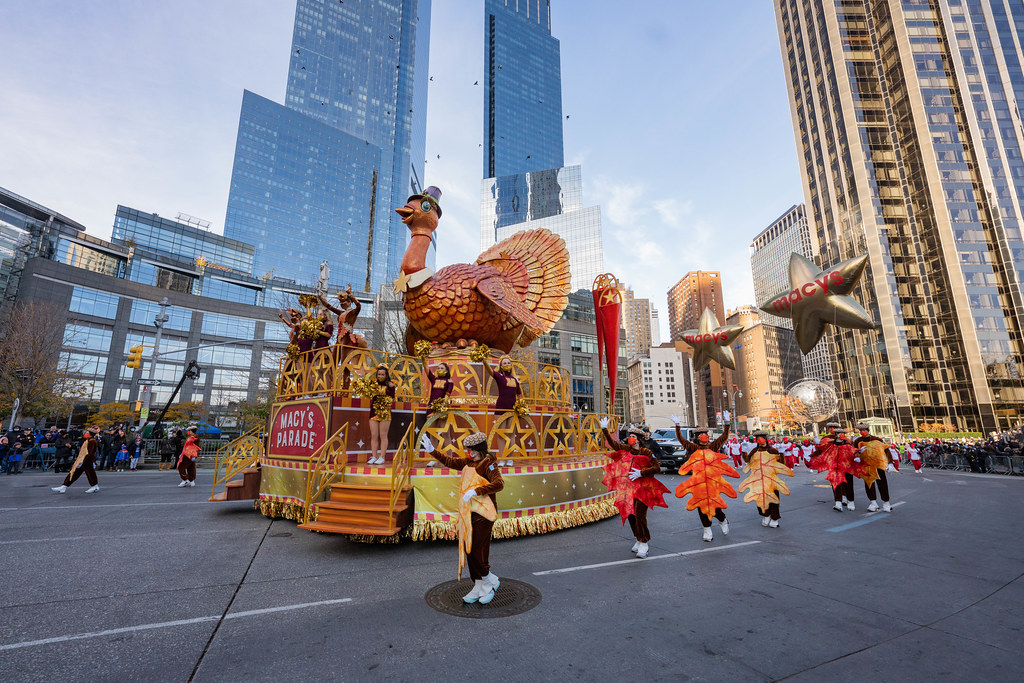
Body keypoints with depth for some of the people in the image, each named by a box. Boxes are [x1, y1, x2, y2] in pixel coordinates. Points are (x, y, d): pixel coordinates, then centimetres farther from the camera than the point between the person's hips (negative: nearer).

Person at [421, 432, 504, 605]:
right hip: (468, 512, 8)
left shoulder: (489, 464, -14)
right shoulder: (469, 462, 10)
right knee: (469, 550, 13)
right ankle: (479, 587, 26)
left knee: (477, 550, -6)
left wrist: (476, 491, -31)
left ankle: (490, 581, 17)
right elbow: (450, 461, 20)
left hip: (482, 514, -8)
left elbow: (499, 483, -28)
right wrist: (432, 451, 13)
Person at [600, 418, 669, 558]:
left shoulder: (646, 452, -5)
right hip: (627, 487, 5)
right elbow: (612, 443, 4)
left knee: (639, 514, -12)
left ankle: (643, 544, 0)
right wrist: (604, 430, -6)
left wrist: (641, 473, -17)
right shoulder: (625, 449, 7)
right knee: (630, 514, 10)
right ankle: (638, 539, 27)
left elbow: (657, 468, -8)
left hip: (642, 487, -5)